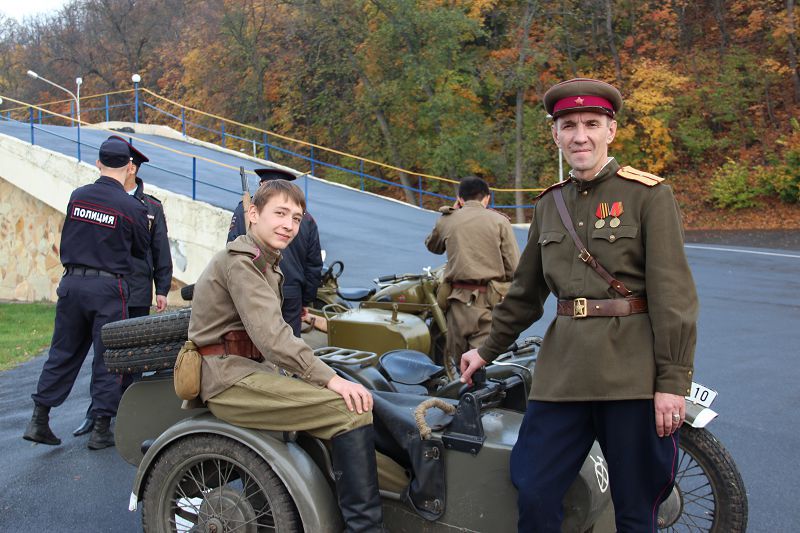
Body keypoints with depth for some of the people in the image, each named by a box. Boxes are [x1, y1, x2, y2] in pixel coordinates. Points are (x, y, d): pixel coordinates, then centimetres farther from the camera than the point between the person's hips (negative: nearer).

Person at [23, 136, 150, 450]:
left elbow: (67, 239, 15)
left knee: (62, 353, 13)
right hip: (108, 288, -4)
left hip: (71, 282, 4)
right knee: (107, 358, 5)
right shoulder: (132, 208, -10)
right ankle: (101, 429, 10)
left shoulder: (77, 196, 2)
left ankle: (39, 421, 15)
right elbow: (142, 251, 5)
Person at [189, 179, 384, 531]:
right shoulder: (239, 261, -12)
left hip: (252, 368, 10)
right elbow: (271, 336, -24)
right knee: (352, 409, -21)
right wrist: (330, 379, -26)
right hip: (231, 379, -10)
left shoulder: (267, 264, 19)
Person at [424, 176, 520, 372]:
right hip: (490, 301, -2)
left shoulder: (446, 220, 8)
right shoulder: (499, 221, 1)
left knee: (455, 363, 11)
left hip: (458, 299, 2)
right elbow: (514, 268, -4)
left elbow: (432, 245, 30)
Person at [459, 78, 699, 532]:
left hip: (633, 371, -4)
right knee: (534, 492, 4)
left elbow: (673, 292, -8)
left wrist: (673, 380, -13)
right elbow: (526, 290, 22)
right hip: (564, 369, 5)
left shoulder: (649, 194, -2)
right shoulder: (550, 203, 14)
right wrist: (488, 350, 24)